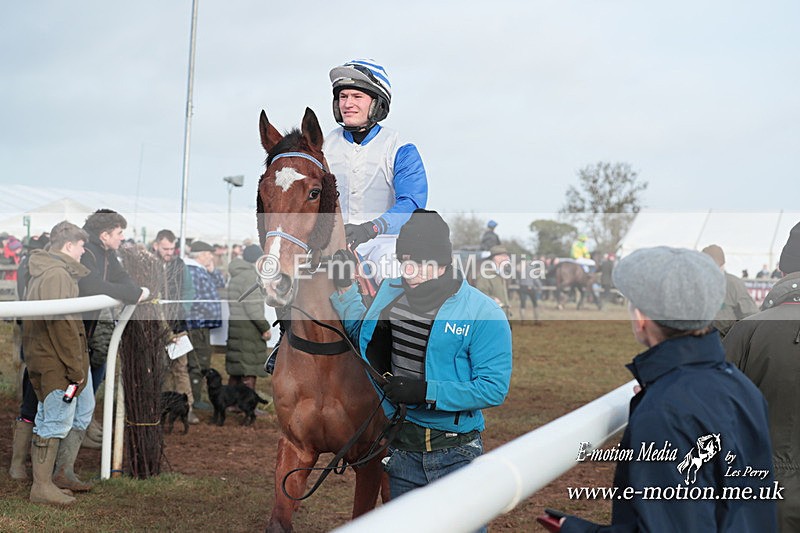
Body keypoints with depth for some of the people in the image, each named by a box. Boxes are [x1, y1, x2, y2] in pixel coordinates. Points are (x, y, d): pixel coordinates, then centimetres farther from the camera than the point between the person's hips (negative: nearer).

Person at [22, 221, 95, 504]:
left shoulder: (44, 273, 17)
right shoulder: (57, 276, -18)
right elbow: (62, 325, -23)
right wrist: (76, 367, -19)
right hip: (56, 364, -11)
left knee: (83, 410, 19)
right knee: (56, 421, -4)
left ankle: (64, 473, 28)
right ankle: (42, 487, 4)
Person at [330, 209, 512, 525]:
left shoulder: (484, 314, -15)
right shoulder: (390, 292, 4)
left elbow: (494, 388, -20)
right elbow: (363, 335, 24)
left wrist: (427, 392, -25)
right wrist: (344, 288, 12)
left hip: (455, 453, -5)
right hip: (399, 448, 6)